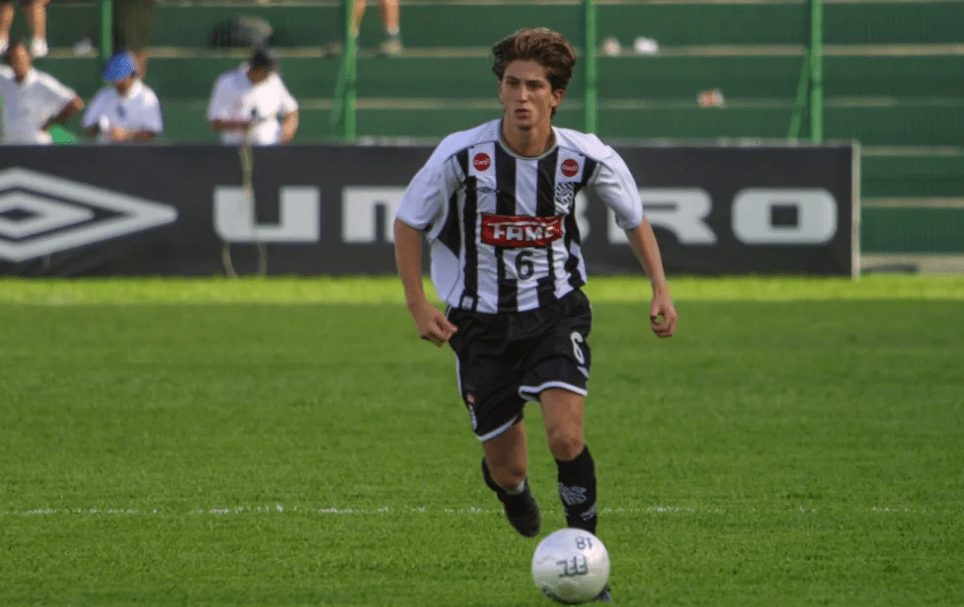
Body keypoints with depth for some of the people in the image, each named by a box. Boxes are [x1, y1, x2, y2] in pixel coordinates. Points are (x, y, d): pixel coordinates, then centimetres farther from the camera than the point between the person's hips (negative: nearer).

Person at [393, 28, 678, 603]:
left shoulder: (585, 157, -12)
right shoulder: (462, 155, -17)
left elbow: (634, 216, 8)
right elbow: (408, 221, -2)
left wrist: (661, 288, -1)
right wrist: (418, 304, -9)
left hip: (557, 310, 0)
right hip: (481, 319, 0)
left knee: (567, 437, -22)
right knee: (507, 470, 5)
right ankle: (510, 486, 46)